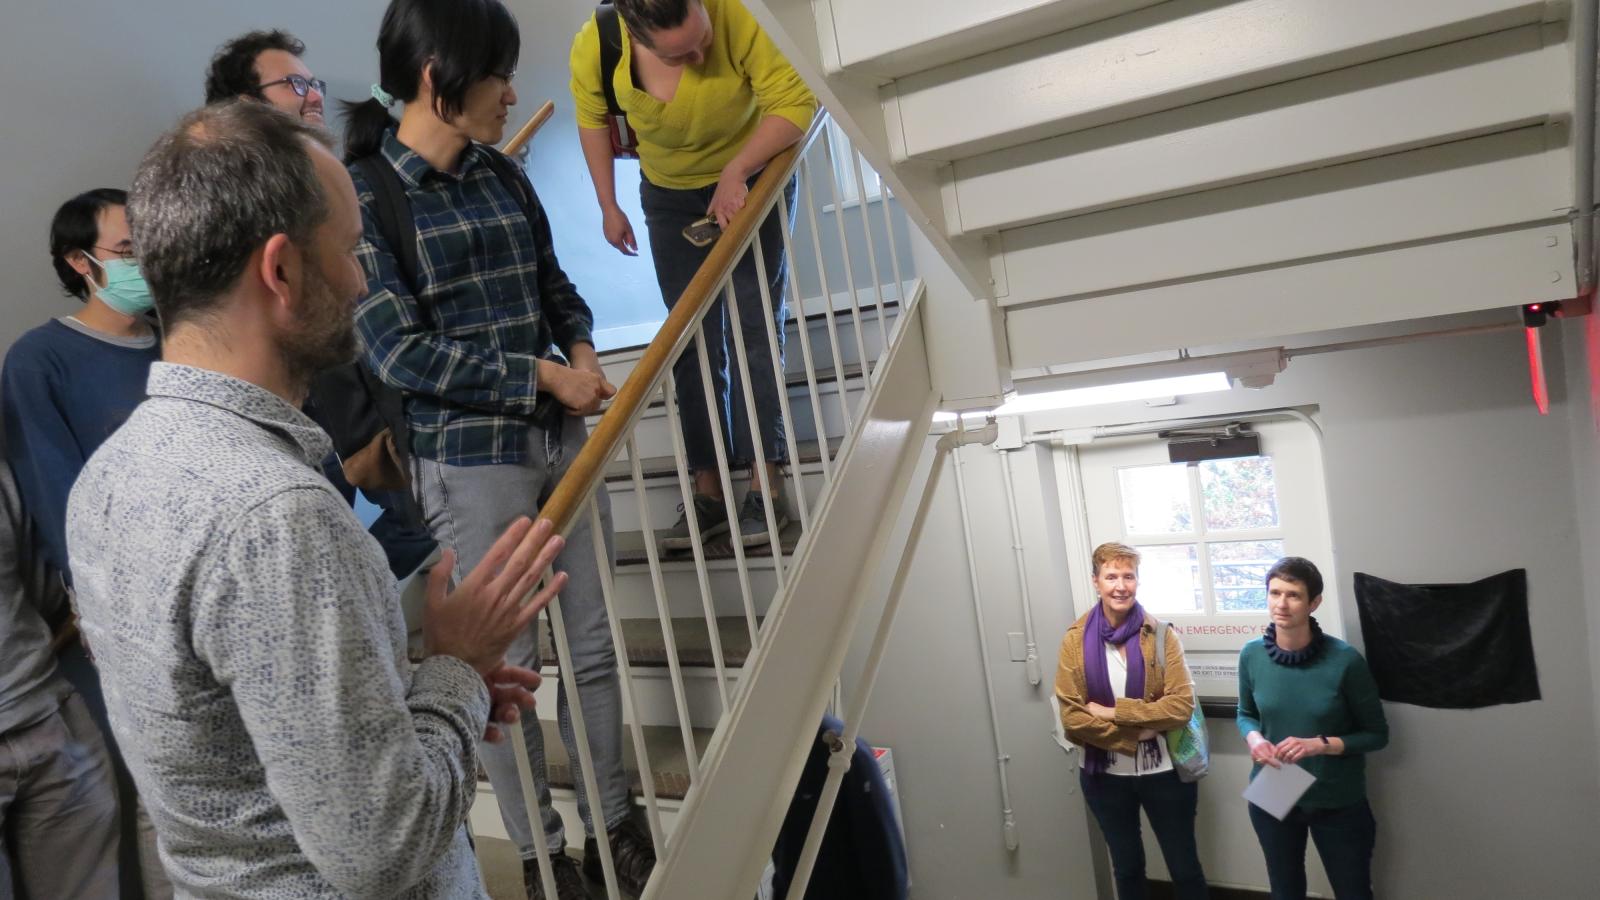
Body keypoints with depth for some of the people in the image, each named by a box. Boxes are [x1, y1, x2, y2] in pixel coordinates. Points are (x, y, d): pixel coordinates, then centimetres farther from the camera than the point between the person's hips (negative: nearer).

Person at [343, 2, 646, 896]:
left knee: (595, 643, 13)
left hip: (563, 438, 6)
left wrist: (582, 347, -4)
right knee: (509, 663, 7)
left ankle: (611, 819, 32)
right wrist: (541, 375, -15)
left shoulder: (503, 175, 7)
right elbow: (401, 353, -13)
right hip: (470, 460, -5)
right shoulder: (366, 197, -10)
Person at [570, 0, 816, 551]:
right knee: (694, 340, 2)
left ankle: (767, 487, -4)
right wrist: (609, 206, 0)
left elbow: (794, 101, -27)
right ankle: (708, 490, 7)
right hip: (669, 196, 3)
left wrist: (736, 171, -36)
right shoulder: (594, 47, -22)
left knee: (754, 329, -8)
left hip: (753, 178, -2)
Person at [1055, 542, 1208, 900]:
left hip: (1164, 771, -1)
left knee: (1184, 867, 15)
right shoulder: (1076, 640, -8)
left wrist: (1114, 712, -21)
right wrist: (1133, 735, -19)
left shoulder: (1160, 635, -9)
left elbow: (1182, 705, -17)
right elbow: (1072, 719, -11)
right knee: (1127, 868, 21)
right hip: (1106, 776, 1)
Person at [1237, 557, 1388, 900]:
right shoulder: (1252, 654, -10)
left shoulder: (1344, 659, -19)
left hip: (1337, 803, -2)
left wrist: (1320, 744, -23)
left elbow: (1376, 734, -8)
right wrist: (1253, 738, -15)